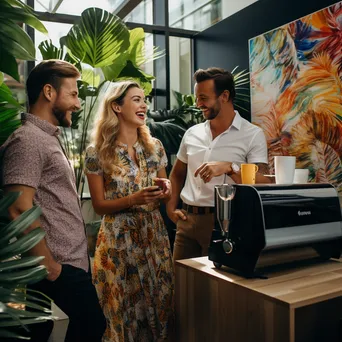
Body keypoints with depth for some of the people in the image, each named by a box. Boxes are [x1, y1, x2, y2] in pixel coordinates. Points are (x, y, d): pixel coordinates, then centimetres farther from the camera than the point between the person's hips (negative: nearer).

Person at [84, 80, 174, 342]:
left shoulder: (155, 146, 3)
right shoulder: (97, 152, -8)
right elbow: (99, 205, -6)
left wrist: (165, 190, -11)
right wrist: (133, 200, -21)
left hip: (154, 236, 4)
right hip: (119, 241, -3)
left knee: (159, 303, 12)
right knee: (124, 309, 8)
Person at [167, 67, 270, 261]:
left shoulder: (253, 135, -5)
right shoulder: (192, 134, 9)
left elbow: (264, 184, -12)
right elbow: (177, 174, 20)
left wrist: (229, 168, -25)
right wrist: (171, 208, 9)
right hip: (187, 221, 4)